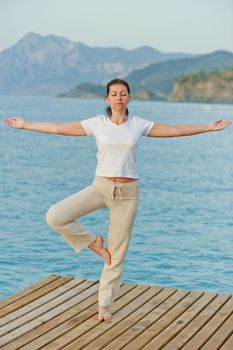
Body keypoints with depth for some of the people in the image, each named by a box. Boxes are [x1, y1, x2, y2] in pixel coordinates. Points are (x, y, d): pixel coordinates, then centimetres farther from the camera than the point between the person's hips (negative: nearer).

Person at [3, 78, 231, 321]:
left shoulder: (139, 125, 2)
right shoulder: (97, 123, 0)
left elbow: (176, 130, 5)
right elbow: (58, 128, 2)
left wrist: (209, 127, 5)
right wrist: (25, 125, 1)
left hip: (127, 193, 0)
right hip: (100, 187, 0)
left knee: (117, 255, 4)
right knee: (55, 217, -20)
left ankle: (104, 305, 21)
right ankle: (93, 242, 5)